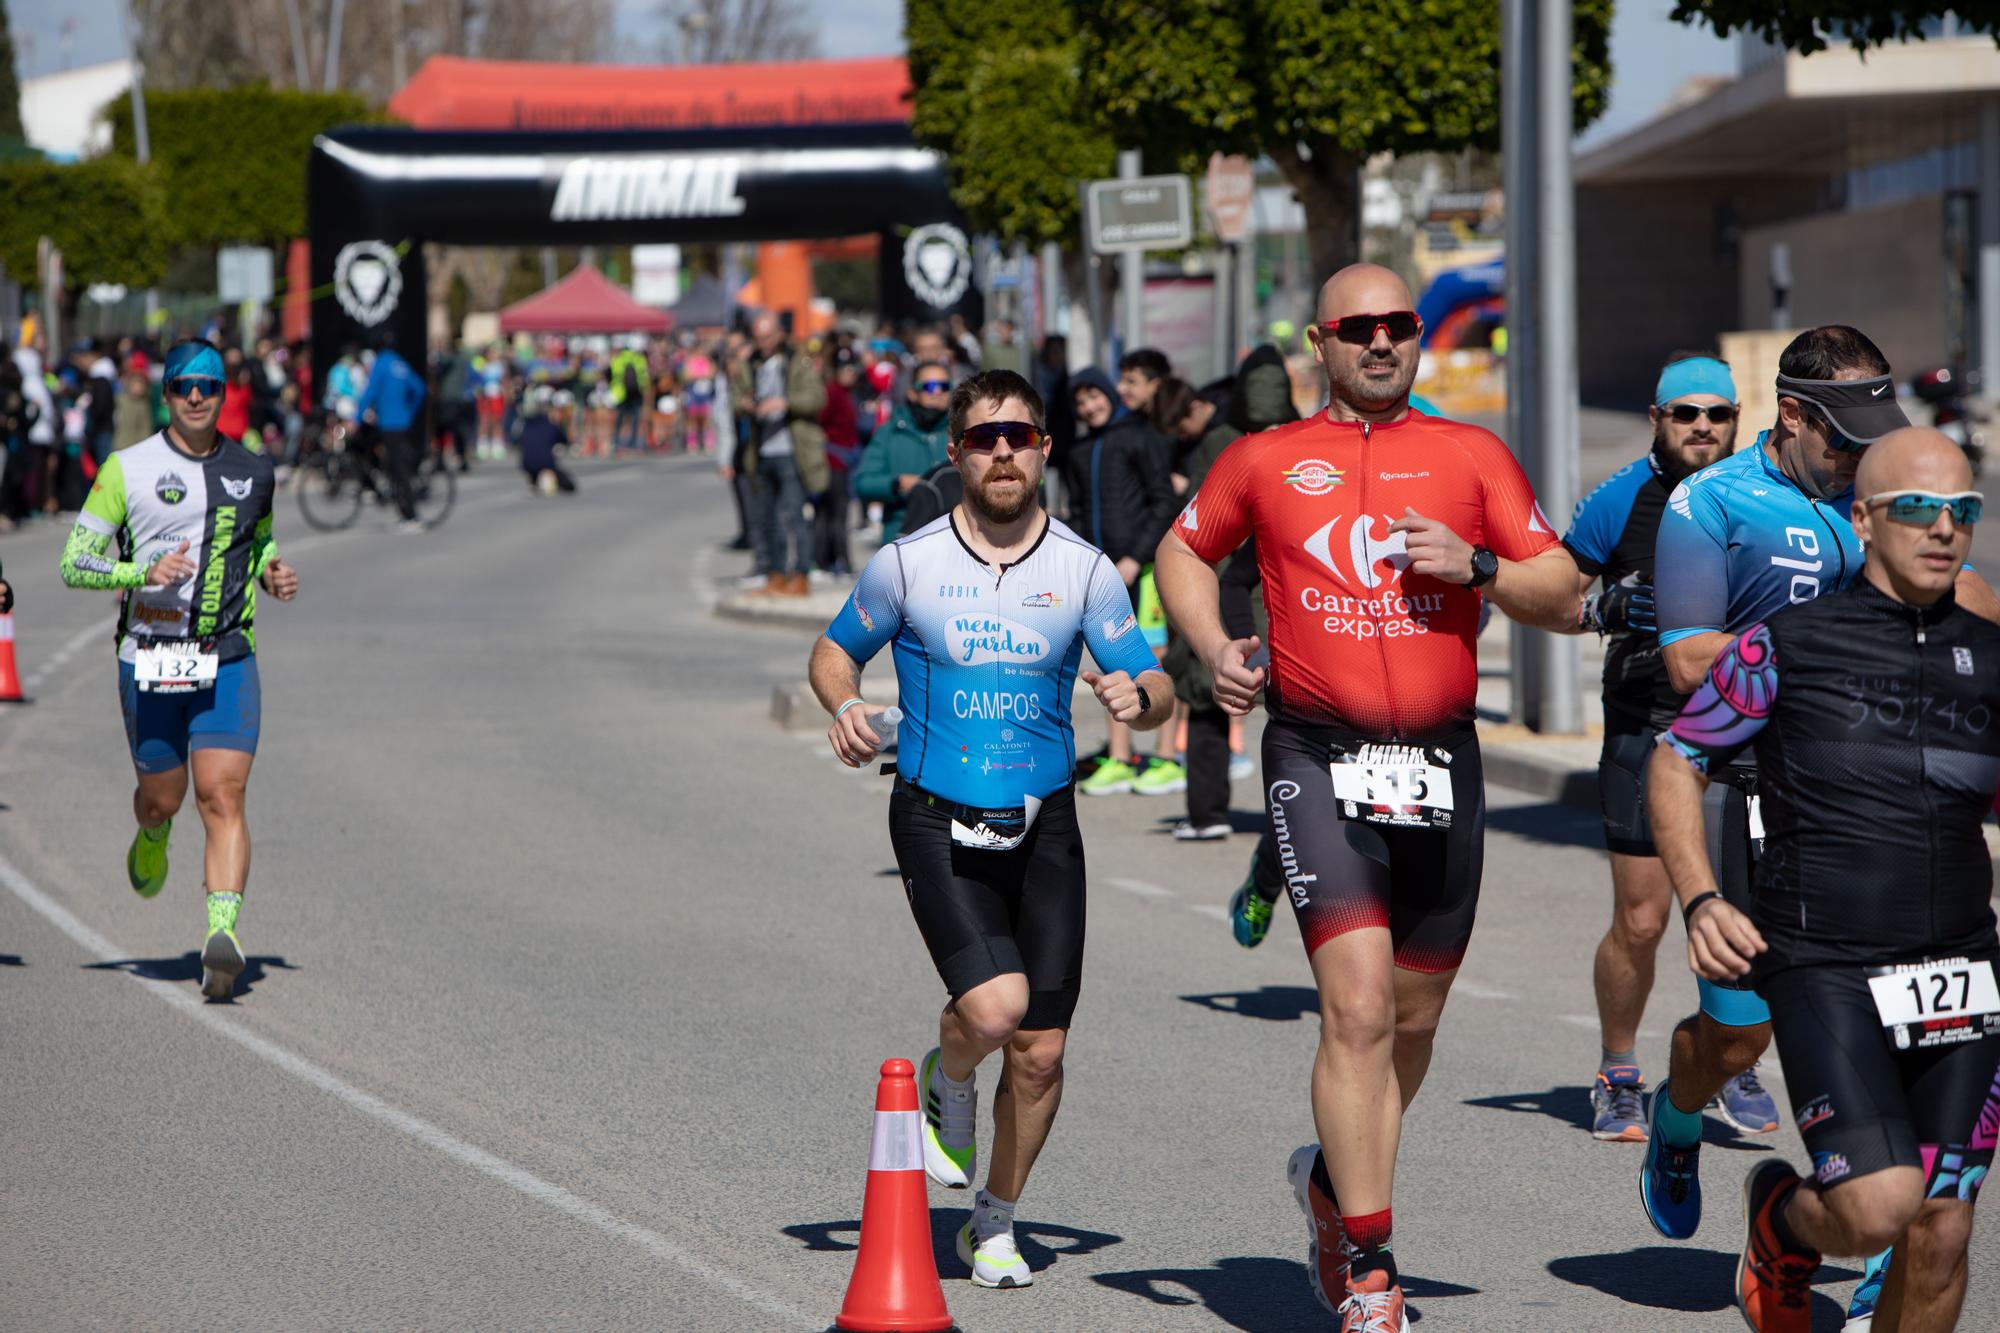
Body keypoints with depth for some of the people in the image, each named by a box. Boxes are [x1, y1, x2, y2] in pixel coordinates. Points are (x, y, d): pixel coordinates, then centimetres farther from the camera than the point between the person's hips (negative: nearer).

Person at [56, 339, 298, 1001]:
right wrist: (143, 572, -19)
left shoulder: (253, 472, 7)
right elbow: (74, 563, -2)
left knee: (222, 797, -14)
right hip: (149, 659, 0)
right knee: (163, 797, 13)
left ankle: (223, 934, -24)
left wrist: (273, 574, 5)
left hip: (227, 660, 1)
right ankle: (151, 838, 50)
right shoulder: (126, 469, -2)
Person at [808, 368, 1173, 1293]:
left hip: (1043, 828, 2)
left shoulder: (1083, 570, 1)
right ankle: (949, 1083, 14)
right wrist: (844, 707, -9)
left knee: (1039, 1050, 2)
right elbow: (834, 651, 13)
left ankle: (995, 1224, 24)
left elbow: (1156, 691, 1)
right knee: (994, 1004, -23)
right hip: (937, 823, -2)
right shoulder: (907, 563, -1)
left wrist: (1139, 697, -23)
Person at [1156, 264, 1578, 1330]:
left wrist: (1477, 564, -9)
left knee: (1413, 1017, 11)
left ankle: (1334, 1181, 38)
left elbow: (1561, 596, 9)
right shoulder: (1265, 461, 7)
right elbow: (1184, 552, 23)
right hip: (1319, 758, -3)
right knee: (1359, 1006, -16)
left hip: (1441, 762, 3)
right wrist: (1214, 649, 6)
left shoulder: (1471, 455, 10)